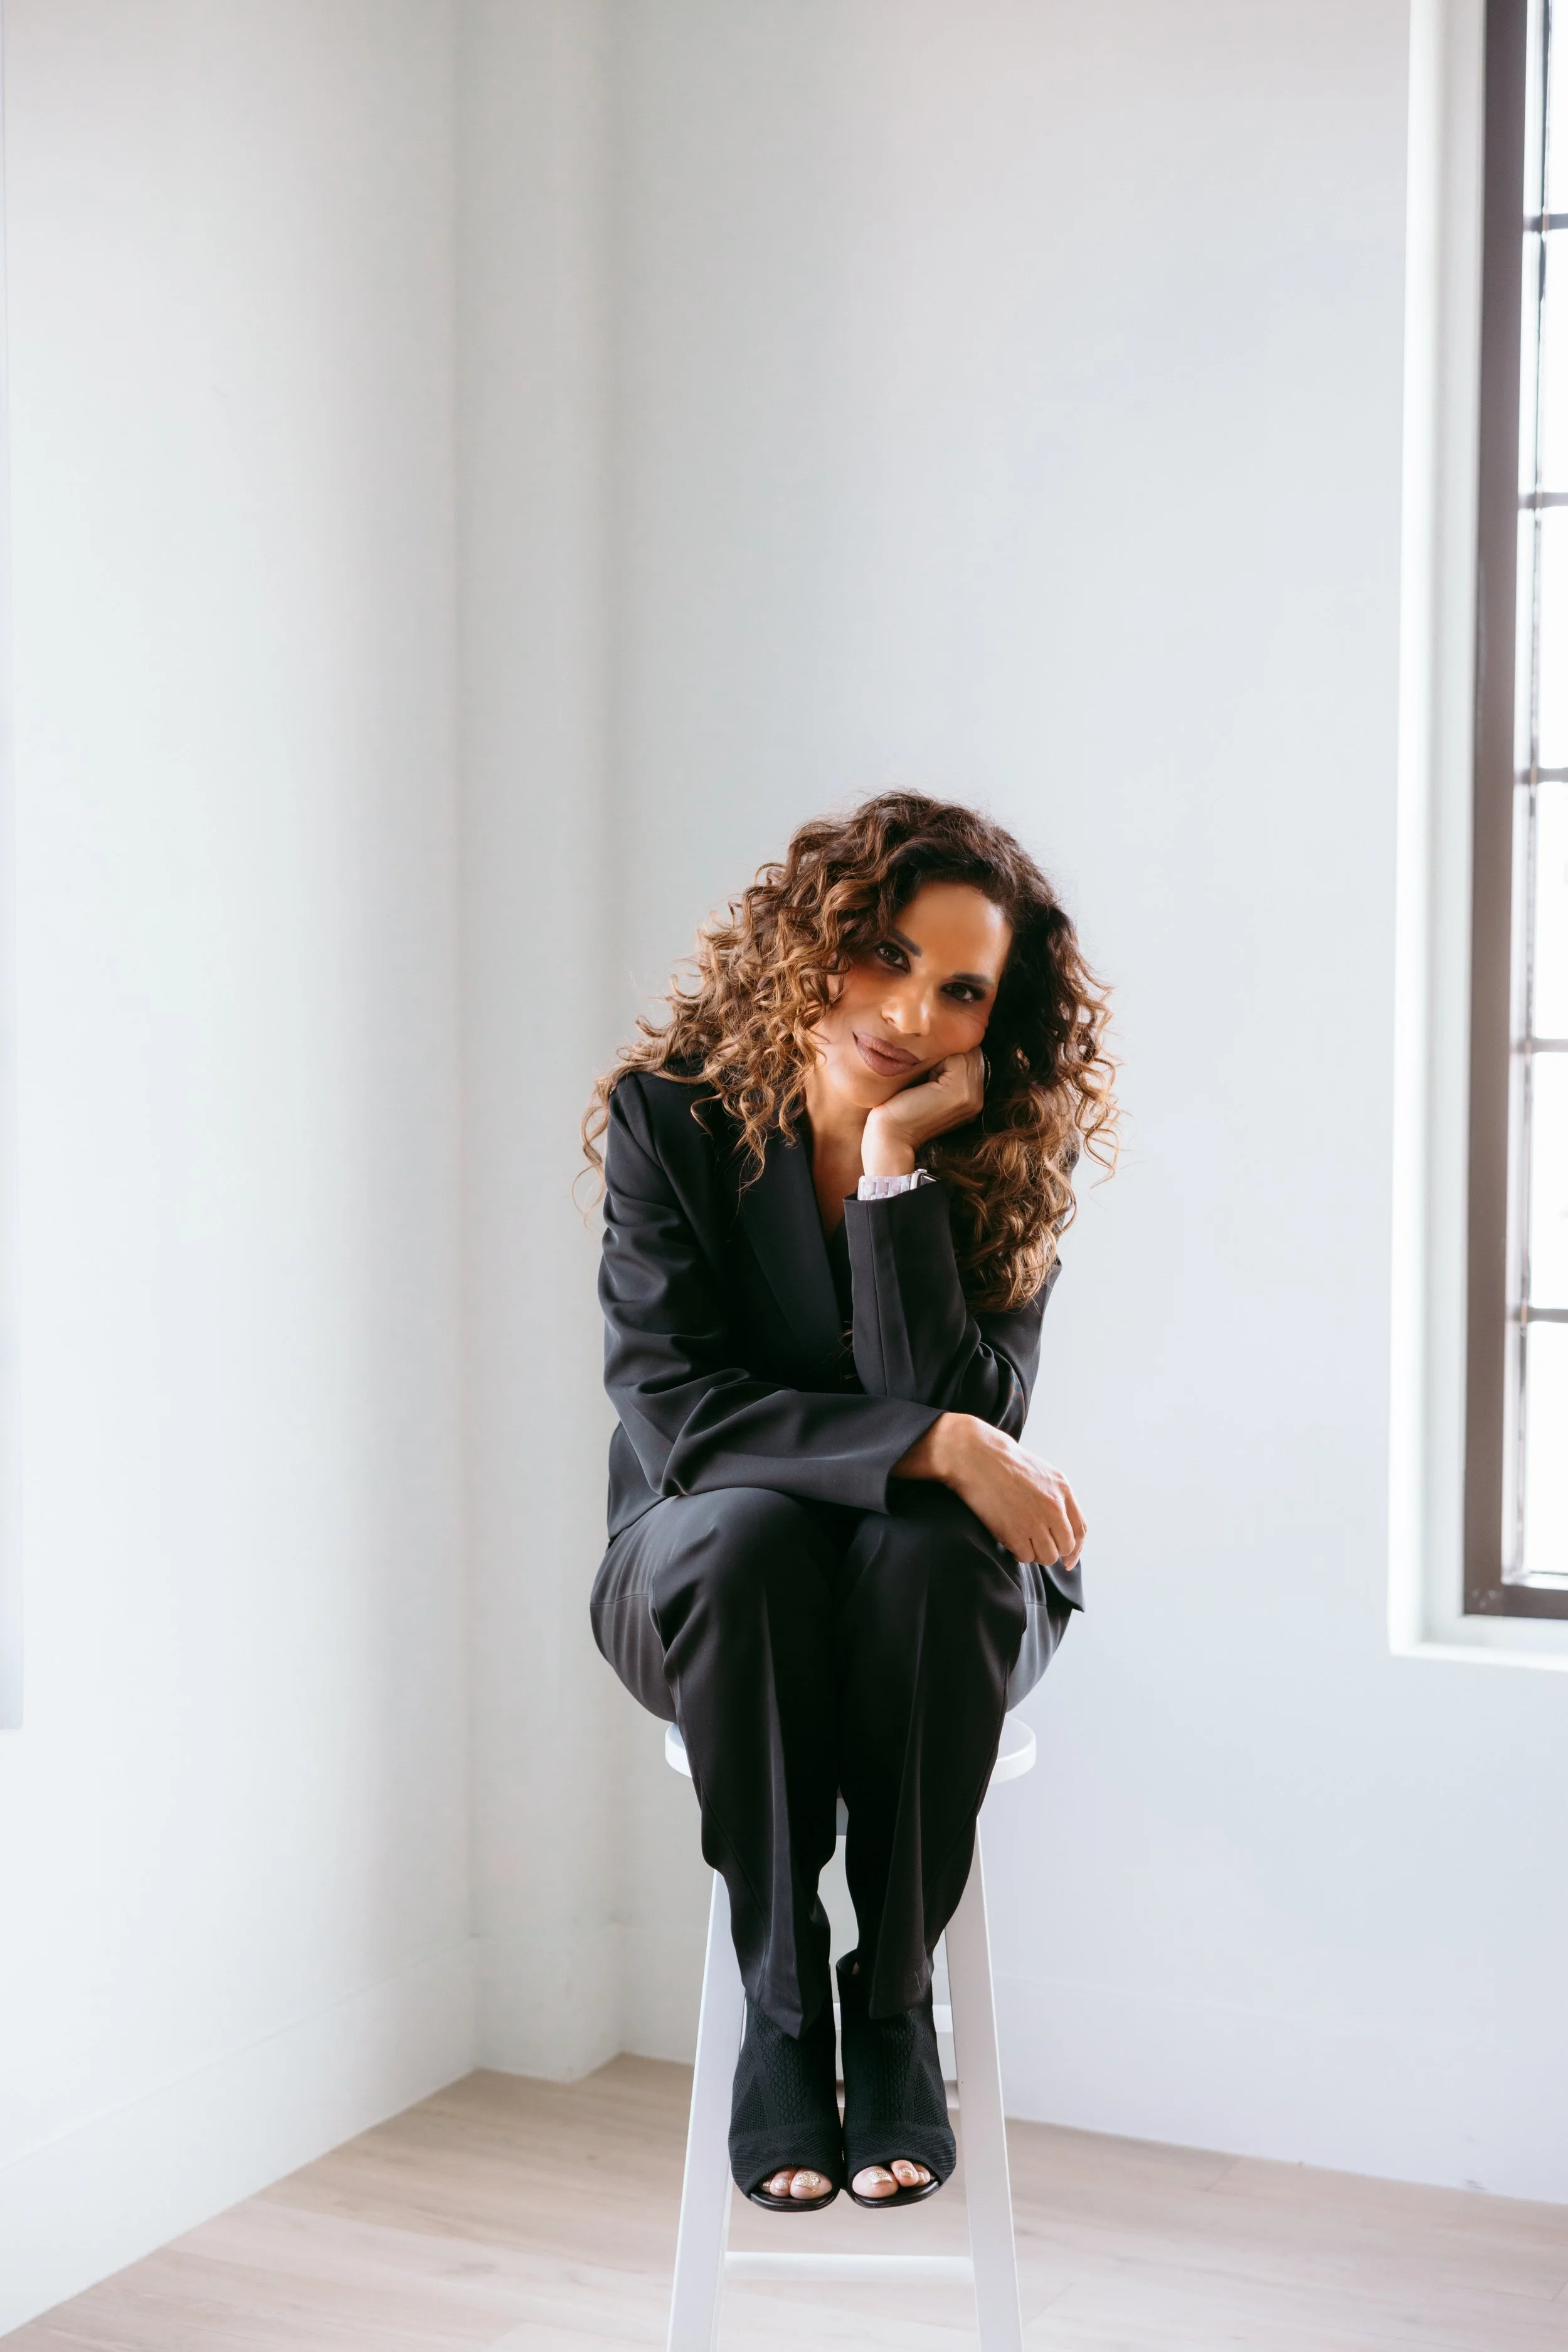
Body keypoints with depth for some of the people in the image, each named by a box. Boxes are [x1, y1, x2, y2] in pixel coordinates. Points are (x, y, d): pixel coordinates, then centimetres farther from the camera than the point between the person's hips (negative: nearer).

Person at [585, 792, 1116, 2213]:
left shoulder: (1010, 1160, -9)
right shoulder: (671, 1117, -11)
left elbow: (954, 1405, -22)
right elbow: (672, 1413, -19)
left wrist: (896, 1159, -27)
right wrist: (933, 1445, -29)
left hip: (942, 1597, 1)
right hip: (709, 1588, 0)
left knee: (932, 1540, -34)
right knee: (744, 1525, -35)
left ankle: (897, 2003, -16)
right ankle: (780, 2008, -20)